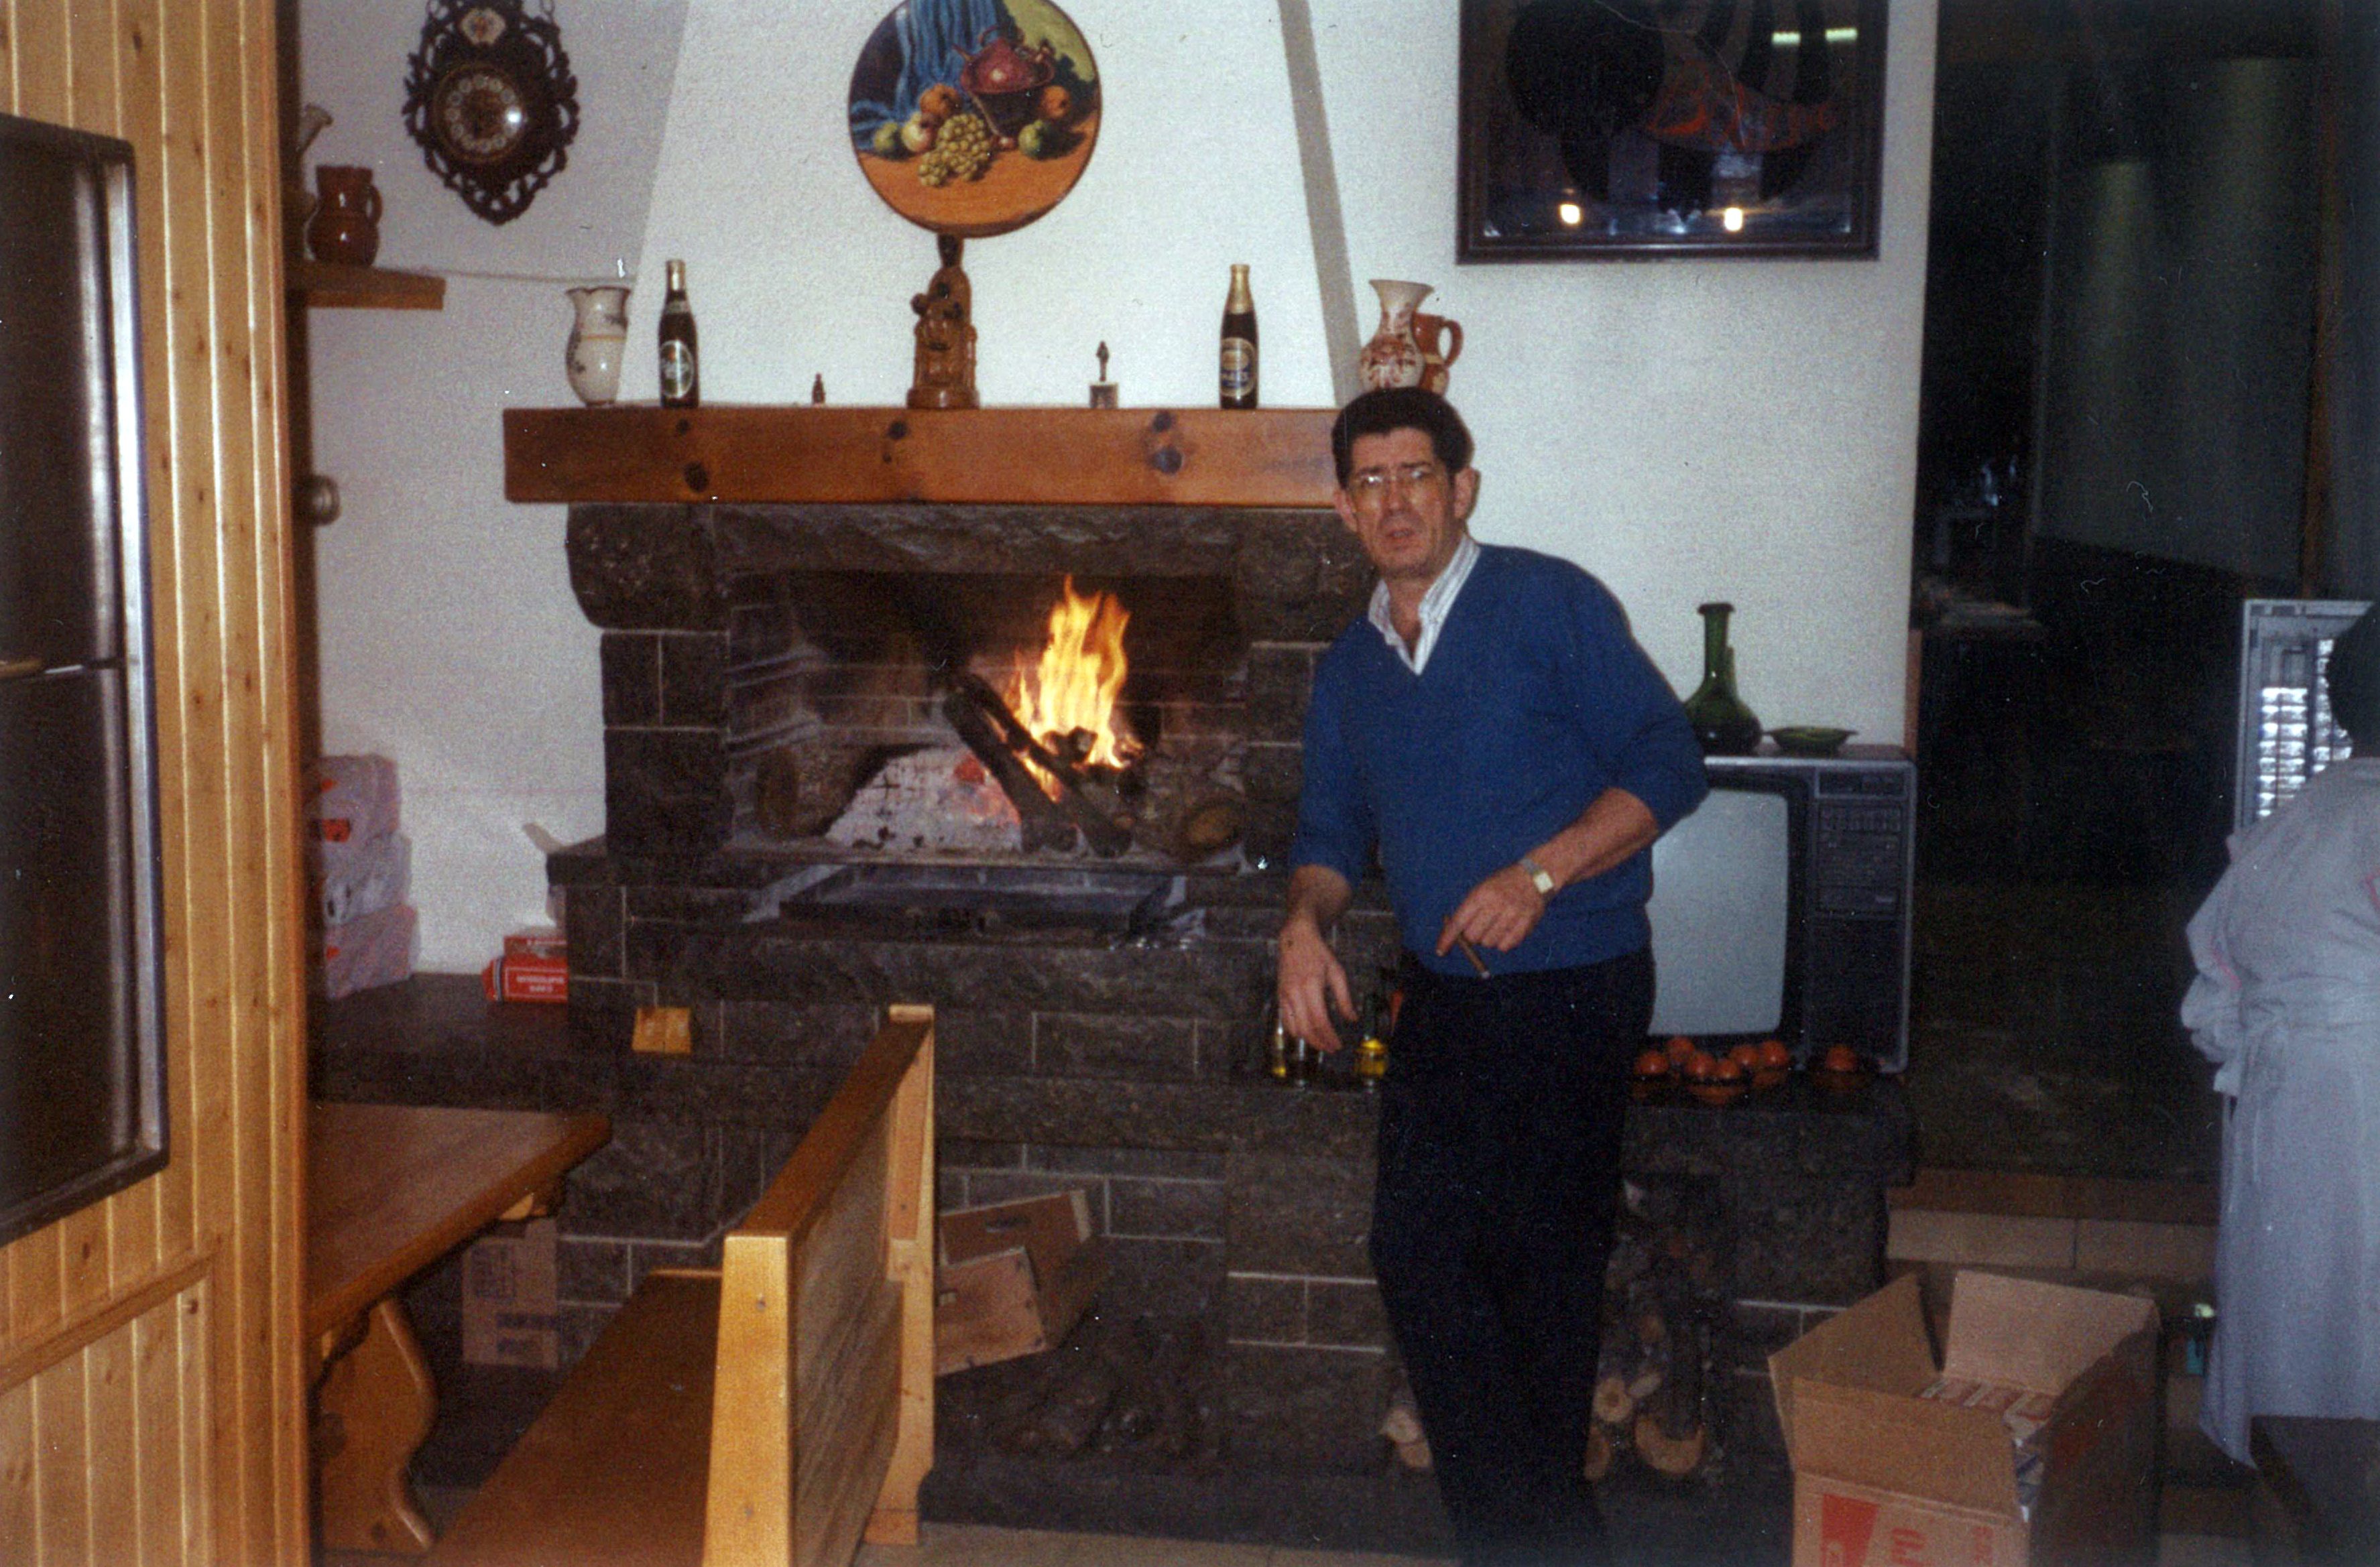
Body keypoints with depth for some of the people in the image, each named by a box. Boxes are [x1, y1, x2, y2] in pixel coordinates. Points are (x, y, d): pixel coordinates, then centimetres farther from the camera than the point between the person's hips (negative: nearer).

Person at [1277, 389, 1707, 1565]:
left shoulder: (1549, 604, -7)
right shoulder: (1349, 670, 12)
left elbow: (1667, 761, -11)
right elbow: (1332, 832, 17)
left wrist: (1540, 873, -21)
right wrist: (1306, 920, -5)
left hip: (1573, 990, -6)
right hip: (1443, 995, 6)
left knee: (1545, 1269, 1)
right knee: (1415, 1254, 5)